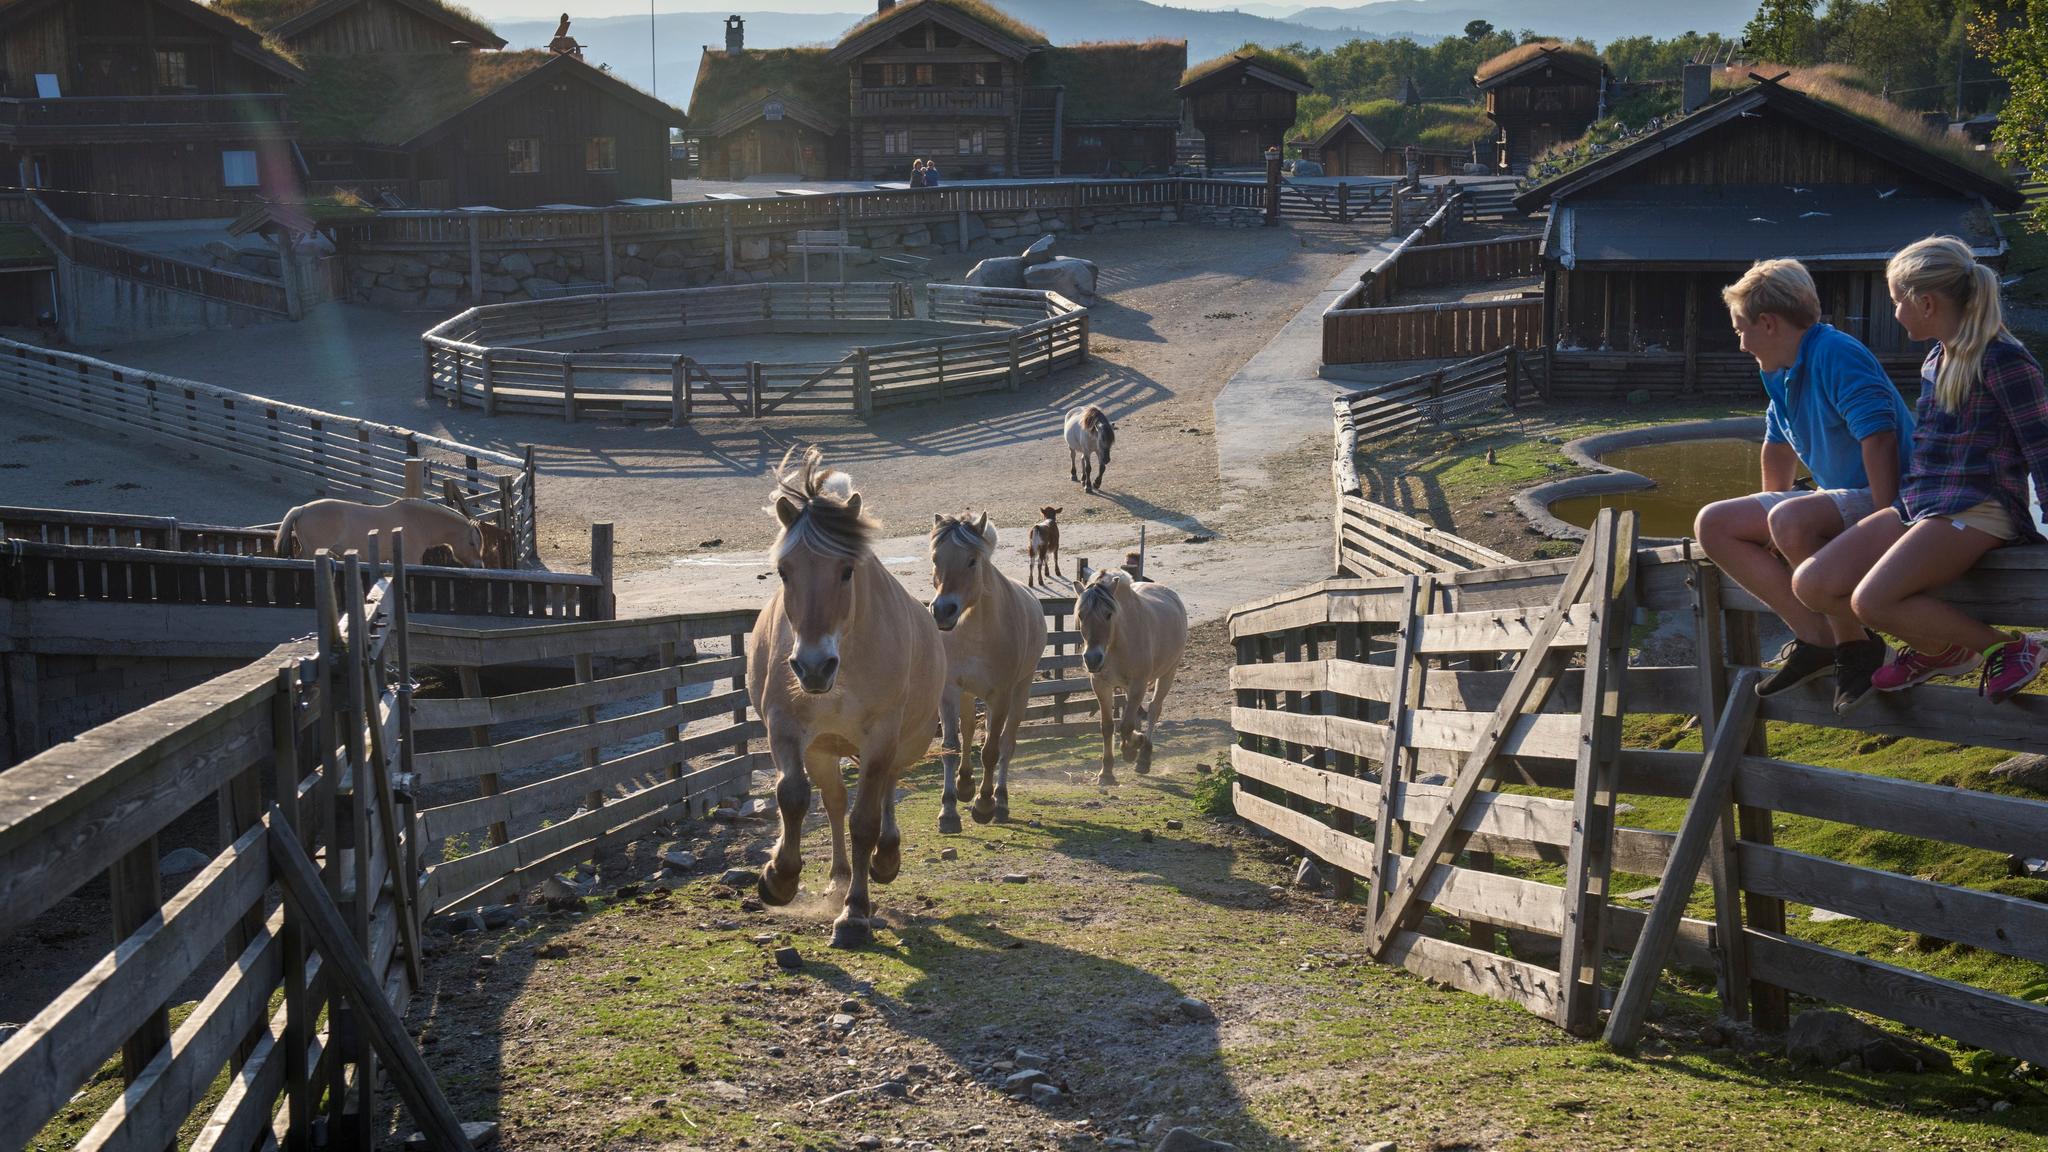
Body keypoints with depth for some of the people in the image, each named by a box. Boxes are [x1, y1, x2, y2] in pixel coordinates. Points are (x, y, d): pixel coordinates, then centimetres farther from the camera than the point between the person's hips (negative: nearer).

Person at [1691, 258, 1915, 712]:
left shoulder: (1835, 354, -18)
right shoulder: (1779, 372, 12)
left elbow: (1879, 437, -26)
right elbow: (1779, 448, 25)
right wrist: (1767, 516, 29)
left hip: (1879, 500, -10)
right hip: (1838, 500, 10)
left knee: (1789, 520, -38)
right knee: (1712, 525, -1)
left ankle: (1856, 646, -20)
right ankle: (1815, 638, -8)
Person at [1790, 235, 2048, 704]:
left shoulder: (2003, 360, -10)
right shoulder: (1935, 361, 15)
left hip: (1978, 509, -9)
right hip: (1920, 505, 9)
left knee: (1871, 600, -29)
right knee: (1811, 584, -5)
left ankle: (2007, 647, -9)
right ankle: (1936, 648, 10)